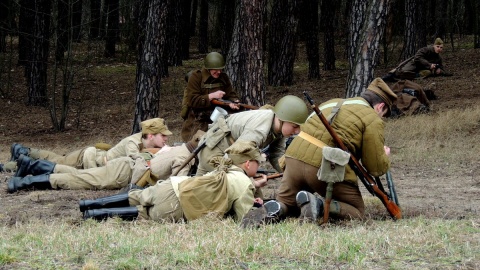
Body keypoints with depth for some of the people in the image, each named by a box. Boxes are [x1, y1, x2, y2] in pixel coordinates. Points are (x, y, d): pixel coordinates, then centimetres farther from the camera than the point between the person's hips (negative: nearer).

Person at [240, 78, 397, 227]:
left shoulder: (332, 103, 26)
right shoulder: (373, 120, 4)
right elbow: (376, 168, 3)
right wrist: (384, 156, 23)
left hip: (294, 159, 6)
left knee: (284, 204, 25)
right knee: (357, 212, 12)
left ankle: (275, 210, -10)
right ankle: (318, 204, -15)